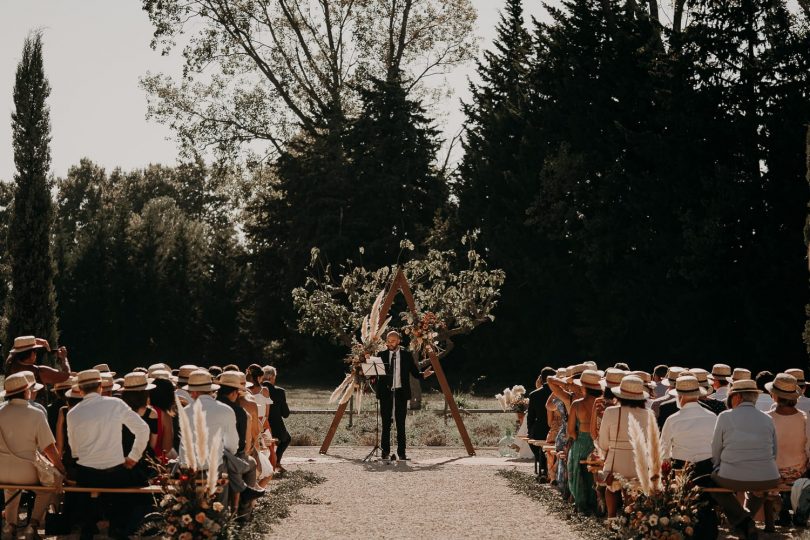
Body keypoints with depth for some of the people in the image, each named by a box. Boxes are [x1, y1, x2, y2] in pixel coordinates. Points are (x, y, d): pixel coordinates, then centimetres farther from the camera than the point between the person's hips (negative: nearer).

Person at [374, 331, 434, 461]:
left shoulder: (406, 356, 7)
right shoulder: (381, 355, 8)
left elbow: (414, 372, 6)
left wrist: (423, 374, -13)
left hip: (401, 393, -1)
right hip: (385, 393, 1)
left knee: (401, 424, -1)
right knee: (386, 423, 2)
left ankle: (401, 453, 1)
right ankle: (385, 452, 7)